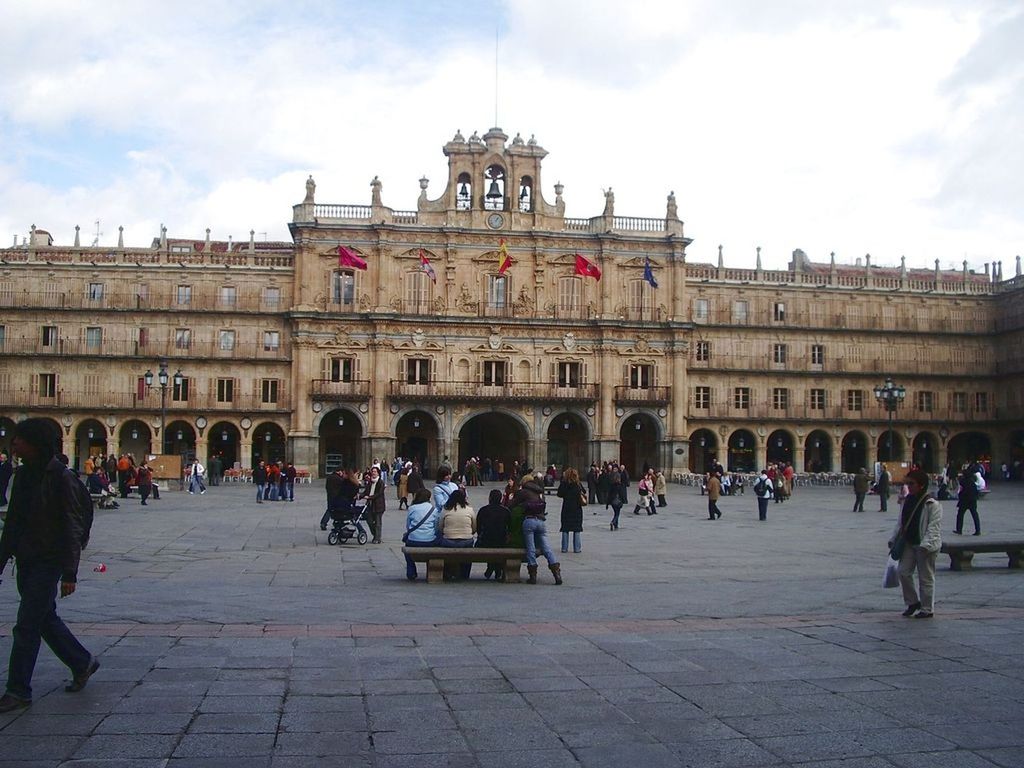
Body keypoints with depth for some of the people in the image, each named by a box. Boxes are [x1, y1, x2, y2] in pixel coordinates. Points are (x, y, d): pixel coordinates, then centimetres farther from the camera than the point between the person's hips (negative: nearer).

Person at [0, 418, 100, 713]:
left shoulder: (62, 478, -15)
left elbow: (72, 527, -15)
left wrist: (70, 573, -17)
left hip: (48, 561, -8)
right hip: (26, 560, 8)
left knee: (26, 626, -5)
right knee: (46, 619, 16)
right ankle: (82, 663, 32)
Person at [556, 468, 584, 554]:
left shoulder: (563, 484, -7)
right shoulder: (577, 485, -10)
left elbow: (559, 494, -1)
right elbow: (583, 493, -3)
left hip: (566, 508, 1)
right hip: (577, 509, -1)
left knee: (565, 528, 9)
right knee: (577, 529, 5)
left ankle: (564, 548, 9)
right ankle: (577, 548, 4)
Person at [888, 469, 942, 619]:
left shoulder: (932, 505, -14)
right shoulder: (907, 502, 9)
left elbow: (934, 528, -18)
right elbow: (900, 523, 17)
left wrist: (925, 545, -26)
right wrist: (893, 539, 12)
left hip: (926, 546, -7)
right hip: (908, 544, 7)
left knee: (925, 577, 1)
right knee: (903, 572, 3)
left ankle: (927, 609, 12)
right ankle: (912, 602, 20)